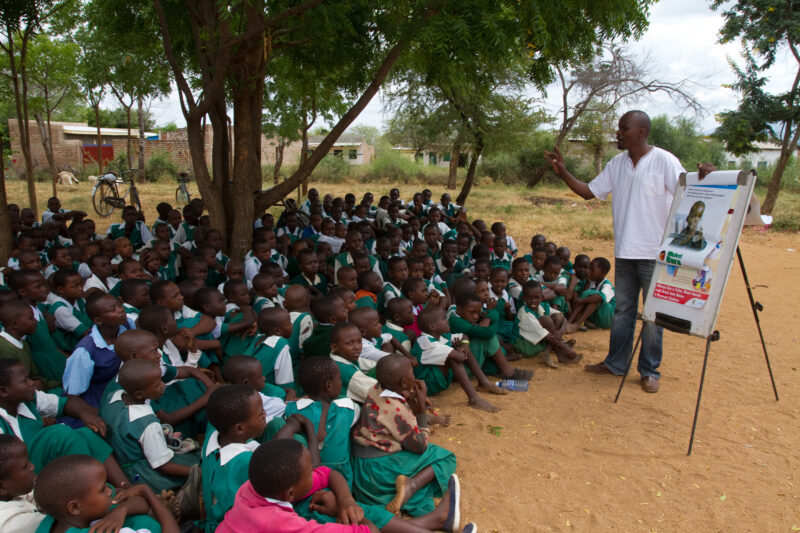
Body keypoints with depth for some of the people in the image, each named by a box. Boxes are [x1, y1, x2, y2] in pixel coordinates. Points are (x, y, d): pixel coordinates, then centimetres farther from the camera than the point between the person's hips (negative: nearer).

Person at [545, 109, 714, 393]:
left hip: (654, 252, -5)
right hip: (624, 252, 5)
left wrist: (703, 179, -33)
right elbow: (589, 191, 11)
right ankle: (616, 362, 28)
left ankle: (650, 371, 19)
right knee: (622, 310, 15)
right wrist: (563, 172, 1)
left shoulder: (664, 161, -9)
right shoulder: (617, 164, 8)